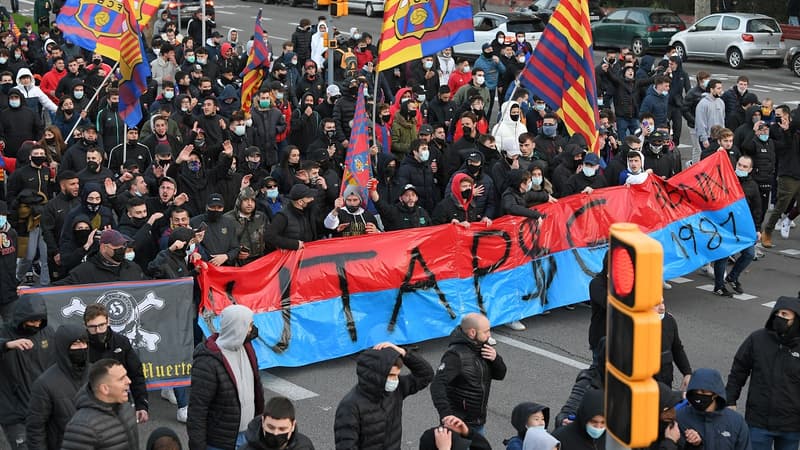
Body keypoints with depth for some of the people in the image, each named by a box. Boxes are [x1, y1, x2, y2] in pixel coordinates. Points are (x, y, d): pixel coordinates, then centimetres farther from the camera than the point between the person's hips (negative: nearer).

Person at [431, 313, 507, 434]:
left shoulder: (482, 348, 4)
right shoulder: (455, 354, -22)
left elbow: (500, 374, 11)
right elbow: (437, 385, -30)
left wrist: (495, 359, -11)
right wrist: (445, 414, -42)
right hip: (459, 424, -8)